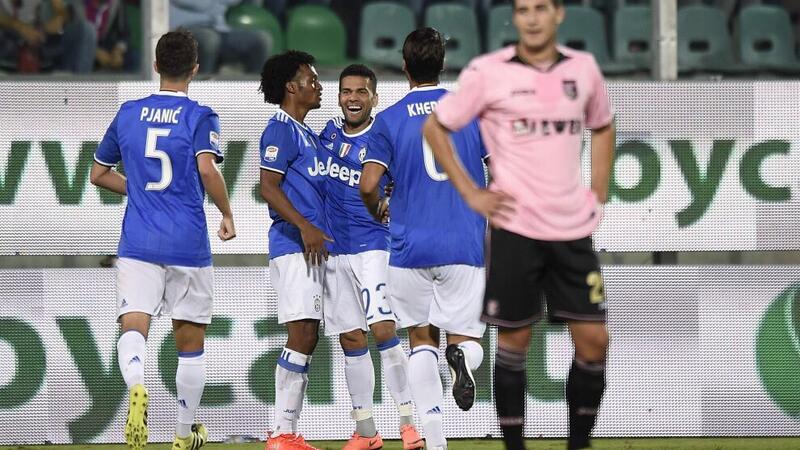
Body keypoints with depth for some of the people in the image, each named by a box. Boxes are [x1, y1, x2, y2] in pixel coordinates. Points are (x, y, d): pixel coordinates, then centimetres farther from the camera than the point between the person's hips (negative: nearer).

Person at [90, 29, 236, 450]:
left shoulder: (128, 114, 9)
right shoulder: (199, 116, -3)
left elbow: (98, 174, 18)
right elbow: (206, 168, -19)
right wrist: (227, 214, -5)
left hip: (137, 244, 1)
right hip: (188, 244, -1)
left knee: (133, 327, -9)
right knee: (189, 340, 12)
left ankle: (136, 386, -43)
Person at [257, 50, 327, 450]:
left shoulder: (306, 133, 22)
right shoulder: (282, 129, -7)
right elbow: (268, 188, -15)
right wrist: (305, 226, -23)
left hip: (311, 247, 10)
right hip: (293, 246, -10)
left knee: (307, 339, 8)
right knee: (302, 336, -14)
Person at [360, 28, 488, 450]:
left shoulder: (388, 121, 0)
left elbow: (368, 186, -7)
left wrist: (378, 211, 15)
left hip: (410, 248, 0)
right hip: (465, 245, 0)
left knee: (422, 337, 12)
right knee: (466, 336, 9)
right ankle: (462, 357, -30)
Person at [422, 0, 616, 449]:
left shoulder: (583, 68, 5)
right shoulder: (488, 72, -6)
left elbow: (603, 127, 23)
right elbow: (436, 128, 4)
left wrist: (598, 196, 13)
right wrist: (471, 193, -2)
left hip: (573, 228, 3)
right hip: (515, 227, -3)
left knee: (594, 339, 0)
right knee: (515, 339, 1)